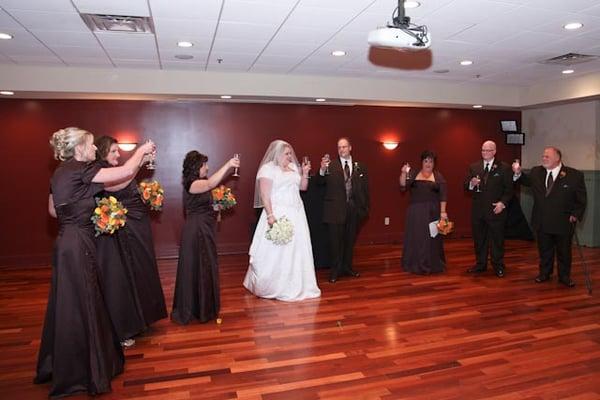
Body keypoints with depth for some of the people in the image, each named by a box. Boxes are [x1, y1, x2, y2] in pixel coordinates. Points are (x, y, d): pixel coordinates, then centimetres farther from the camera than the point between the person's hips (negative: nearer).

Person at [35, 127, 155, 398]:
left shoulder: (61, 172, 12)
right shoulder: (80, 169, -15)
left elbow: (53, 210, 21)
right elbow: (127, 171, -20)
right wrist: (142, 150, -4)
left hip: (67, 241, 9)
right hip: (78, 245, -9)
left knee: (69, 304, 19)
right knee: (81, 305, 2)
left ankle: (58, 364, 35)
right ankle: (80, 372, 17)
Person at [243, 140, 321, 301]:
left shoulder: (293, 167, 13)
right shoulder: (268, 168, -7)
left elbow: (303, 187, 18)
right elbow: (264, 194, -14)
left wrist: (305, 173, 1)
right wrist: (270, 215, -23)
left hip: (296, 214, 7)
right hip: (278, 214, -7)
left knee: (297, 250, 9)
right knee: (277, 252, -1)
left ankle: (296, 285, 21)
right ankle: (274, 287, 14)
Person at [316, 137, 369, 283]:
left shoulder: (360, 167, 7)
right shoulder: (330, 165, -3)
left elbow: (365, 189, 8)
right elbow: (319, 182, -12)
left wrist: (365, 208, 4)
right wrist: (322, 170, -31)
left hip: (354, 209, 3)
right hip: (335, 209, -3)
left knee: (350, 240, 14)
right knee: (335, 240, 3)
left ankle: (347, 267, 29)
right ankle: (336, 270, 16)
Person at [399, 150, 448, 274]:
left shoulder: (438, 177, 4)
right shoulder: (414, 174, 7)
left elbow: (443, 195, -2)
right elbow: (403, 186, -4)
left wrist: (443, 211, -11)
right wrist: (403, 173, -18)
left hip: (432, 212, -1)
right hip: (415, 211, 1)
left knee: (431, 238, 3)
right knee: (415, 237, 3)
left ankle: (432, 265, 15)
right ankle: (416, 265, 13)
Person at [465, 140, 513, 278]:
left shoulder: (504, 167, 0)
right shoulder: (473, 167, 9)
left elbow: (509, 189, -2)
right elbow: (466, 186, 6)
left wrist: (502, 203, -14)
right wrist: (472, 183, -16)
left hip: (496, 210, -3)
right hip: (478, 210, 3)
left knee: (497, 239, 5)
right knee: (479, 239, 11)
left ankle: (498, 266, 16)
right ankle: (480, 264, 23)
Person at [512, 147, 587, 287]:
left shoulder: (575, 175, -10)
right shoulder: (536, 172, -1)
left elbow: (581, 199, -3)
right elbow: (525, 181, 18)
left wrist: (576, 214, -10)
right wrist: (518, 173, -2)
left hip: (563, 222, -3)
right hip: (542, 222, 3)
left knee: (564, 252, 12)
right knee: (544, 250, 16)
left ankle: (564, 276, 28)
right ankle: (544, 273, 32)